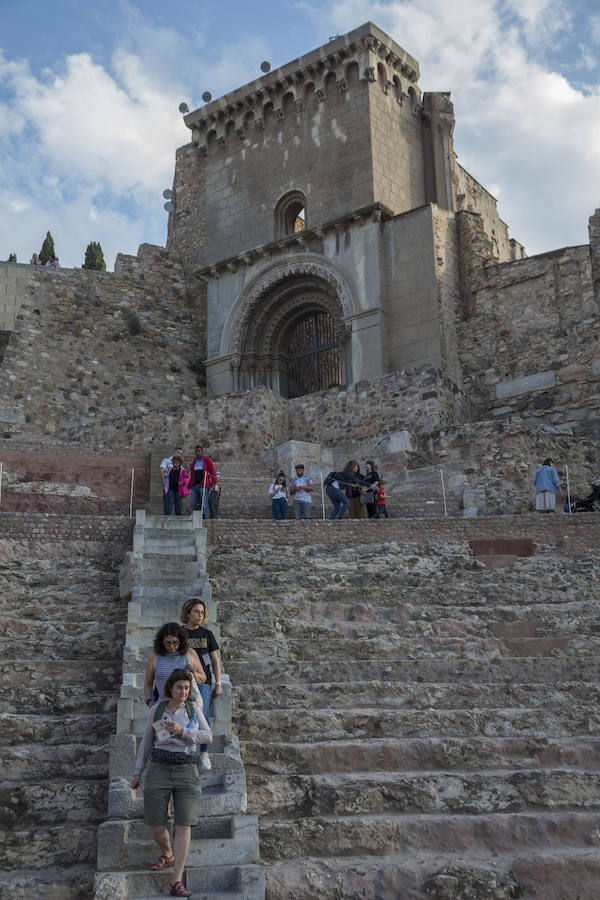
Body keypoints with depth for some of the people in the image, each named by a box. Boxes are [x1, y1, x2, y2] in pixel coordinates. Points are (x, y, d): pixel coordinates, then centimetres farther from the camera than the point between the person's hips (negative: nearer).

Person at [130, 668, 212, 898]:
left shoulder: (194, 709, 2)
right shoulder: (156, 710, 2)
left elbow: (207, 737, -7)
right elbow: (147, 741, 12)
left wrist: (181, 731, -21)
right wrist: (138, 772, 11)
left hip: (187, 774, -1)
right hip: (159, 772, 1)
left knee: (184, 827, -11)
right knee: (156, 827, 4)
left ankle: (176, 883, -6)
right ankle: (167, 855, 37)